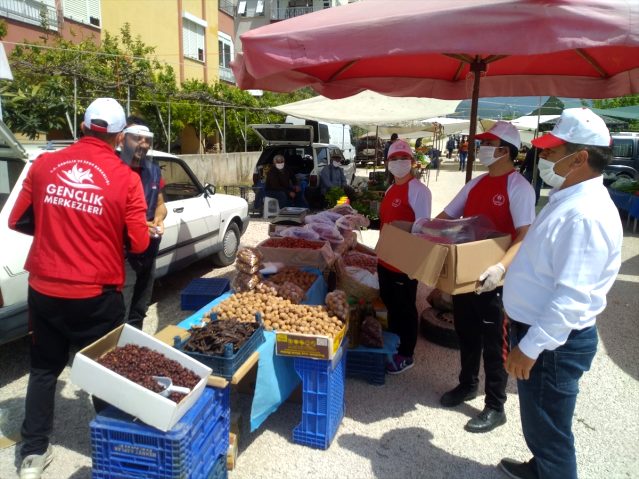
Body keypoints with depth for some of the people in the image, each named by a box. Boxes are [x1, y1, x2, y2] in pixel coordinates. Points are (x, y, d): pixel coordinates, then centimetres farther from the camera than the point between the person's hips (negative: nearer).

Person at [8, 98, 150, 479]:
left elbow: (18, 221, 6)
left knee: (44, 369, 22)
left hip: (43, 290, 4)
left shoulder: (44, 165, -2)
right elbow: (139, 244, -11)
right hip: (96, 295, -3)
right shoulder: (125, 178, -13)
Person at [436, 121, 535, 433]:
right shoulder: (475, 184, 10)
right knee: (466, 332, 19)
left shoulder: (518, 187, -13)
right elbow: (445, 217, 16)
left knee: (494, 342, 5)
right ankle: (467, 385, 39)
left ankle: (495, 407, 20)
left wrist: (502, 267, -37)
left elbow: (525, 236, -23)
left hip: (493, 277, -7)